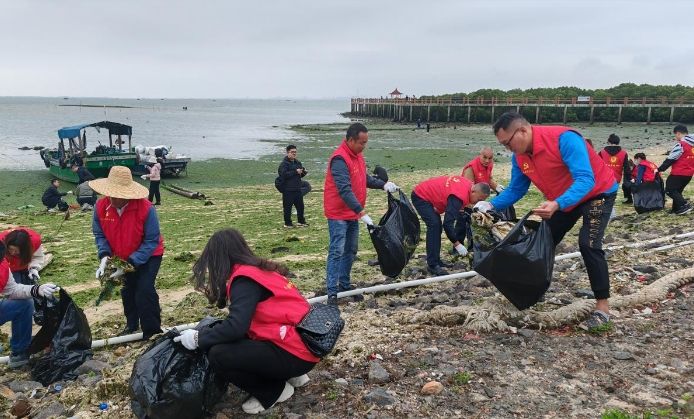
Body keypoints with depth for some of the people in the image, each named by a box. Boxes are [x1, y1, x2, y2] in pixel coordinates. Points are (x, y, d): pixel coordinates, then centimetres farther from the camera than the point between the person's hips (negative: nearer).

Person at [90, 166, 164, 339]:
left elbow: (151, 241, -28)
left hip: (148, 255, -5)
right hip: (122, 257, 5)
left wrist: (130, 263, -33)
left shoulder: (145, 208, -33)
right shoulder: (101, 206, -21)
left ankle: (152, 331, 1)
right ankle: (132, 325, 41)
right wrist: (104, 256, -25)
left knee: (144, 290, -18)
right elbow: (99, 234, -8)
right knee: (127, 290, 18)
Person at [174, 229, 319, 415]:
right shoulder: (260, 269, 13)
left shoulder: (245, 279, -13)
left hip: (295, 352, -9)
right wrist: (210, 330, 27)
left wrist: (198, 338, -9)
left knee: (217, 355, -13)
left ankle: (274, 391, 5)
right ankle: (290, 374, 19)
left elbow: (235, 327, -23)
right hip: (302, 343, 9)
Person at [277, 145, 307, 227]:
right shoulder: (284, 163, -8)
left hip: (298, 189, 7)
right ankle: (287, 223, 9)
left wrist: (303, 172, -1)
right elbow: (284, 174, -23)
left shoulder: (298, 163, 14)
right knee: (287, 207, -2)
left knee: (300, 205, 12)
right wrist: (295, 172, -22)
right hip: (288, 190, -7)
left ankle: (301, 221, 26)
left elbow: (301, 175, 22)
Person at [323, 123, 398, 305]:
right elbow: (344, 190, -30)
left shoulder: (357, 155, 8)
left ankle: (344, 285, 26)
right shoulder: (339, 159, -23)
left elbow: (365, 178, 18)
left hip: (353, 214, 9)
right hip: (338, 214, -9)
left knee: (350, 251, 14)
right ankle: (332, 291, -1)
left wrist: (383, 184, 2)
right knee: (337, 251, -7)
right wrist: (362, 212, -34)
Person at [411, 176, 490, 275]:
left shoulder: (469, 185, -4)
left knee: (437, 226, 12)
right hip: (420, 197, -11)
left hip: (427, 194, 11)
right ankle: (432, 265, -21)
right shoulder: (459, 196, -31)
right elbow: (448, 223, -34)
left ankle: (436, 261, 18)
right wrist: (457, 244, -28)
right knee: (434, 224, -22)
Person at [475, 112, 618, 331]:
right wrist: (491, 205, -20)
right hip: (563, 201, 8)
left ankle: (603, 307, -12)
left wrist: (557, 205, -56)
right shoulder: (519, 157, -11)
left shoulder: (564, 139, -35)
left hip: (598, 192, -8)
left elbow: (585, 180, -41)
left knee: (588, 244, -22)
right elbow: (515, 190, -1)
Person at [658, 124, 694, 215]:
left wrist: (660, 169, -9)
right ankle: (676, 209, 17)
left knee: (670, 190, -1)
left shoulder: (681, 145, -16)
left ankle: (685, 205, -12)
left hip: (679, 173, -8)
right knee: (677, 190, 18)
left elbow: (670, 159, -15)